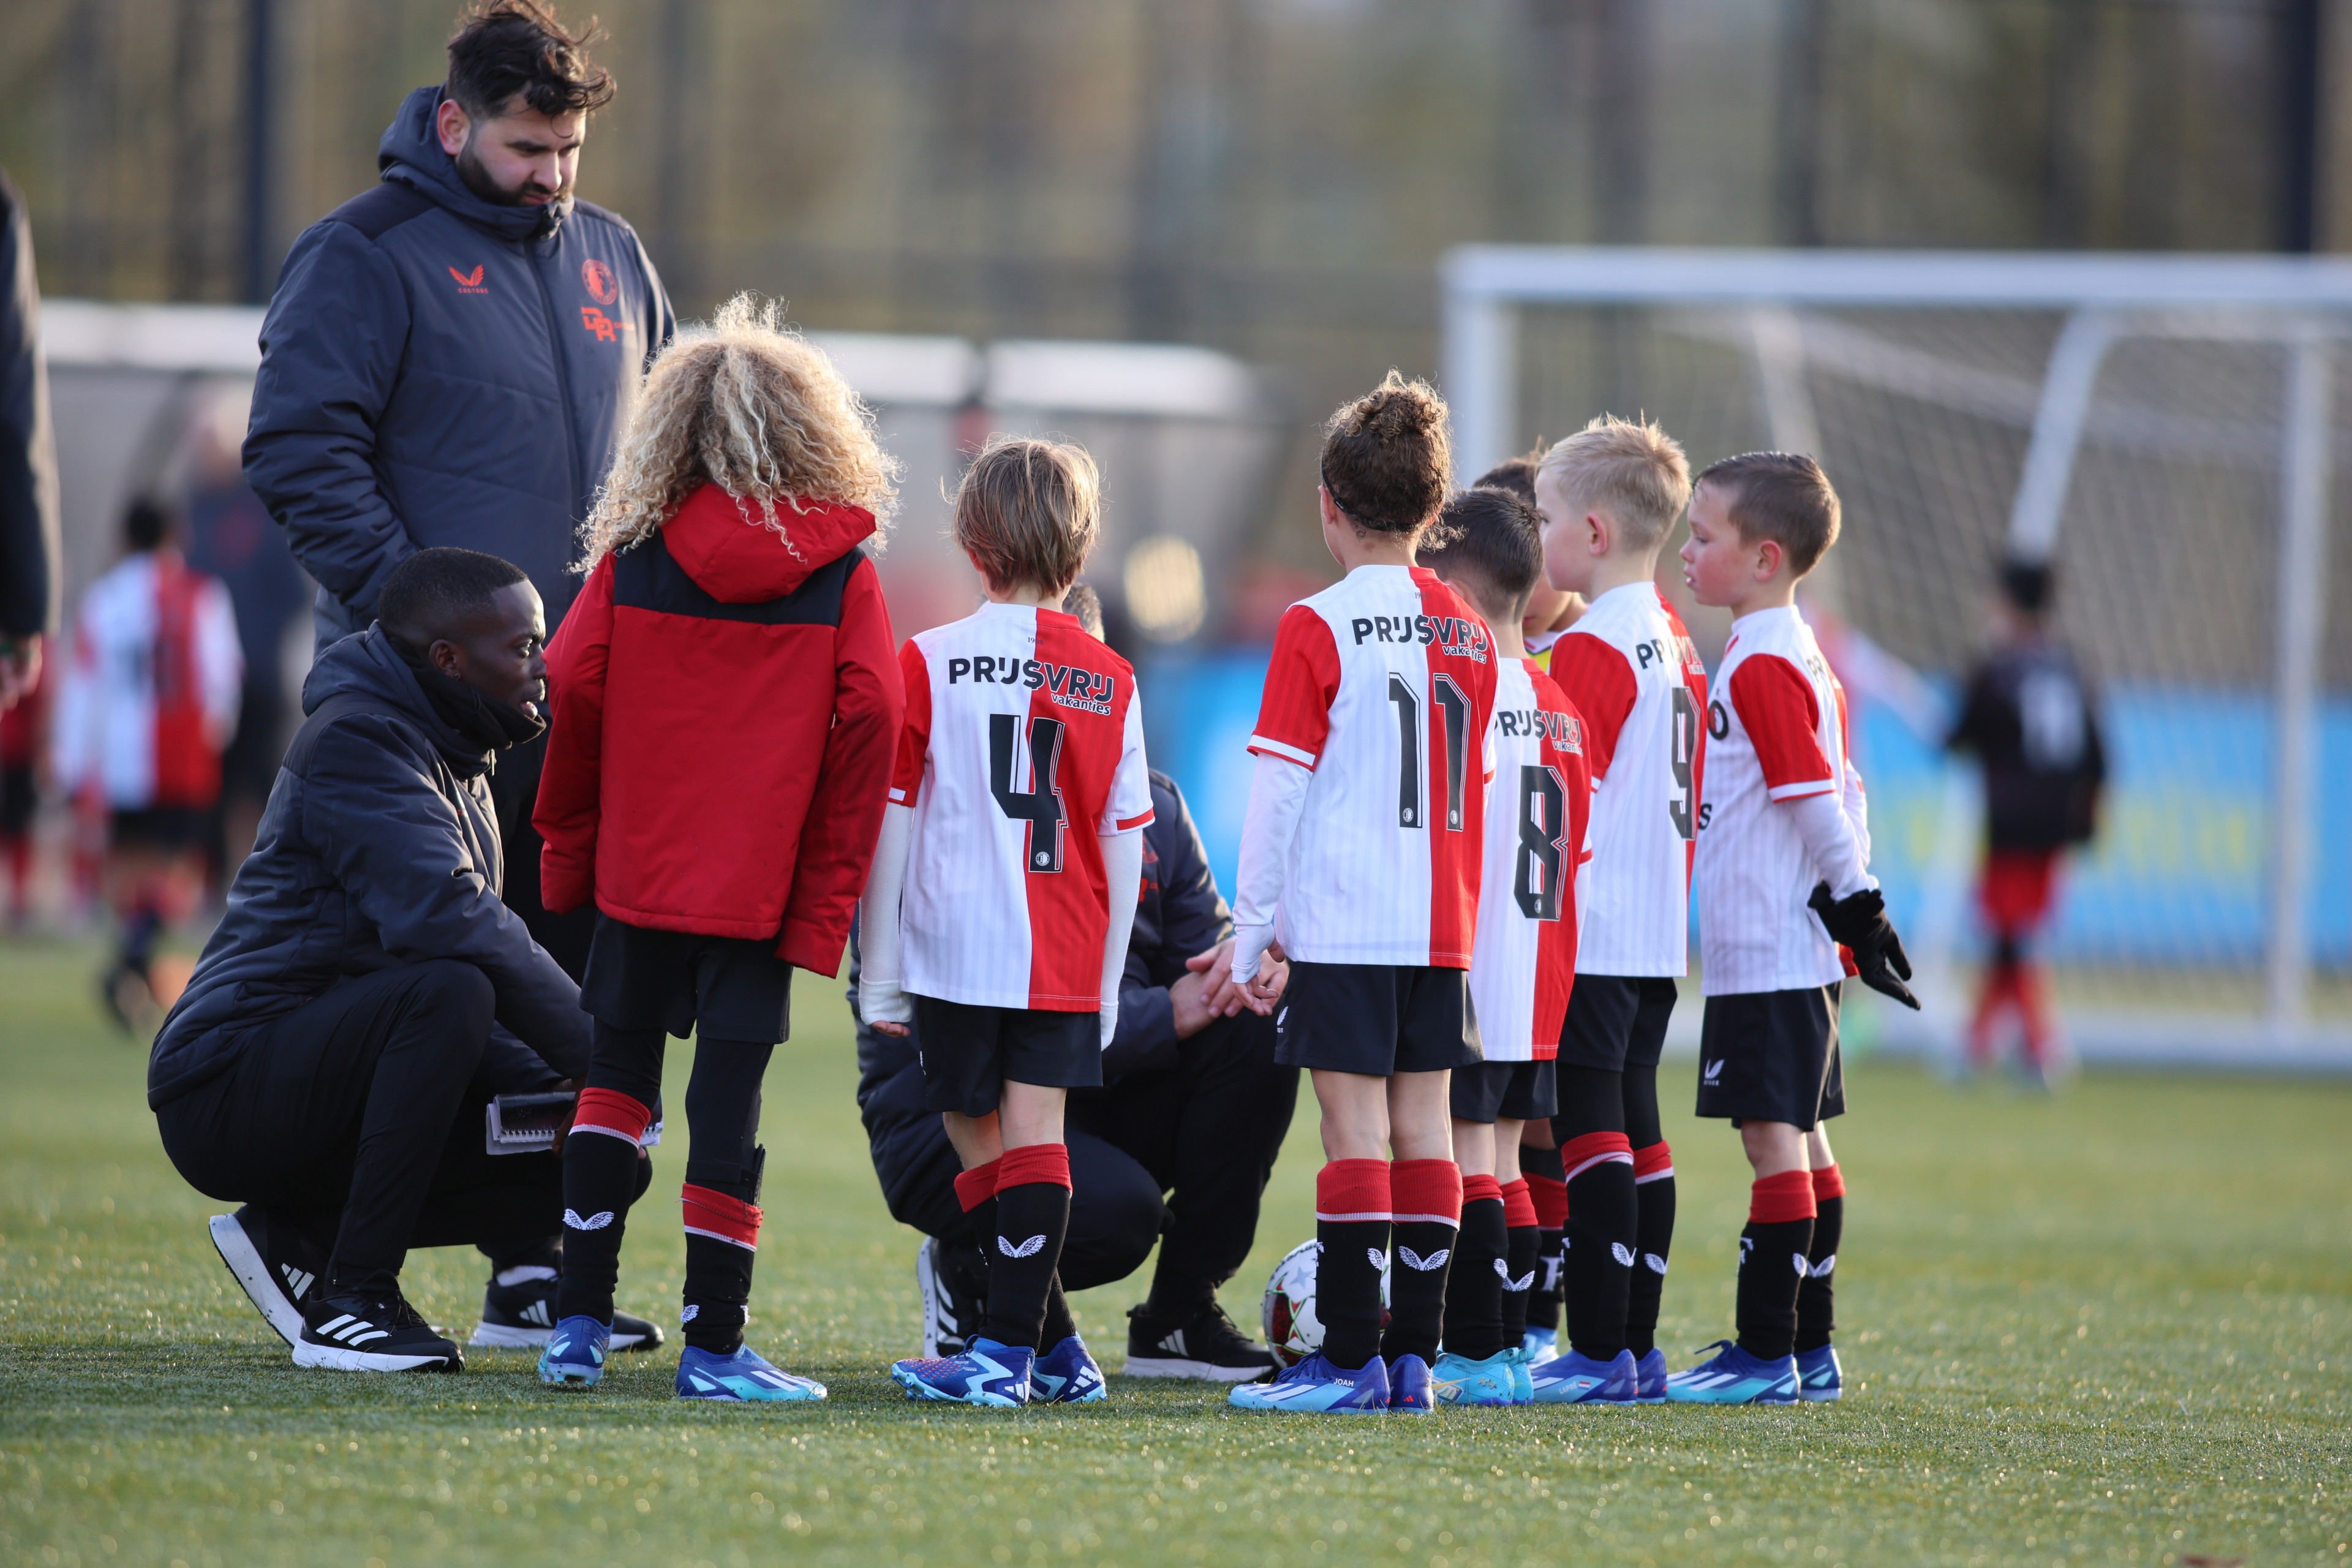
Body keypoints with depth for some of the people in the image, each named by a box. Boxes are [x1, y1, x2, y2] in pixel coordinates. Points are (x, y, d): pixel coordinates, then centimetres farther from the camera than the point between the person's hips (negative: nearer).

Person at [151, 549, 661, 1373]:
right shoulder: (358, 740, -14)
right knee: (446, 991, -35)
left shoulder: (457, 762, 17)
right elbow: (446, 919, -28)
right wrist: (597, 1049, -25)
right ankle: (352, 1302, -28)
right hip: (231, 1081, -9)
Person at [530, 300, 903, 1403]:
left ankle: (581, 1321, 8)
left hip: (639, 869, 1)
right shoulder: (844, 574, -4)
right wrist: (827, 895, -3)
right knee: (728, 1100, 2)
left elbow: (570, 694, -3)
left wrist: (568, 849, 9)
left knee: (615, 1074, 14)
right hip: (763, 887, -1)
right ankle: (714, 1344, 3)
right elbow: (867, 723, -8)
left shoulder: (632, 557, -1)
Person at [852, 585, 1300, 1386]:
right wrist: (1167, 1016, -24)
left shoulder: (1148, 803, 8)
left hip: (1102, 1107, 7)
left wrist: (1235, 970, -18)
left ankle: (1180, 1315, -6)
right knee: (1117, 1213, -34)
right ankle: (969, 1276, 2)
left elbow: (1204, 944, 8)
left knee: (1255, 1032, -17)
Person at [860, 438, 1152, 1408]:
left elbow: (891, 823, -1)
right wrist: (1107, 982, 15)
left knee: (980, 1146, 6)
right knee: (1036, 1135, 2)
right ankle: (1014, 1346, -6)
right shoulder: (1109, 682, 5)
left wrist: (879, 973, 5)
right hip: (1066, 960, 2)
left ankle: (1051, 1350, 8)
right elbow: (1124, 846, 7)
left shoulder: (928, 664, -3)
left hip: (953, 952, -2)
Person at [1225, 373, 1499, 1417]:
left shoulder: (1318, 628, -8)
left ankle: (1352, 1359, -6)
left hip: (1341, 923, -6)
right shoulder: (1466, 634, 9)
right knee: (1422, 1123, 7)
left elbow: (1277, 791, -8)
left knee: (1354, 1126, -5)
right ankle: (1415, 1355, 7)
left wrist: (1250, 932, -2)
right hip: (1442, 927, 6)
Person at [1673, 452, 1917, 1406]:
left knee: (1774, 1137, -9)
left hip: (1765, 956, -10)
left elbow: (1817, 802, -18)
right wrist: (1856, 908, 19)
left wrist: (1854, 906, -14)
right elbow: (1837, 796, 19)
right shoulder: (1804, 659, 16)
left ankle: (1766, 1355, -9)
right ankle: (1810, 1351, 16)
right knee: (1801, 1141, 12)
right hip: (1797, 954, 10)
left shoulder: (1762, 666, -15)